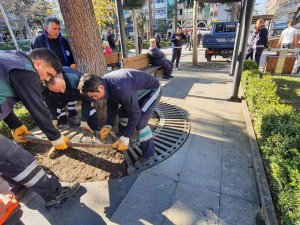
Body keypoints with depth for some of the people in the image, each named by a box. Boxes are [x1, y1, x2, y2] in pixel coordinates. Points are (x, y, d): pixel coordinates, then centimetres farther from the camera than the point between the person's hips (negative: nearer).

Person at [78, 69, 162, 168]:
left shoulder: (121, 89, -40)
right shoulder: (105, 83, -12)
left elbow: (135, 114, -30)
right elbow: (112, 104, 3)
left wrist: (126, 137, -24)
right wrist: (109, 124, -6)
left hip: (152, 90, -9)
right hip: (138, 90, 9)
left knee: (140, 121, -20)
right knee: (122, 111, 12)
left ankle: (149, 154, -1)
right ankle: (121, 138, 32)